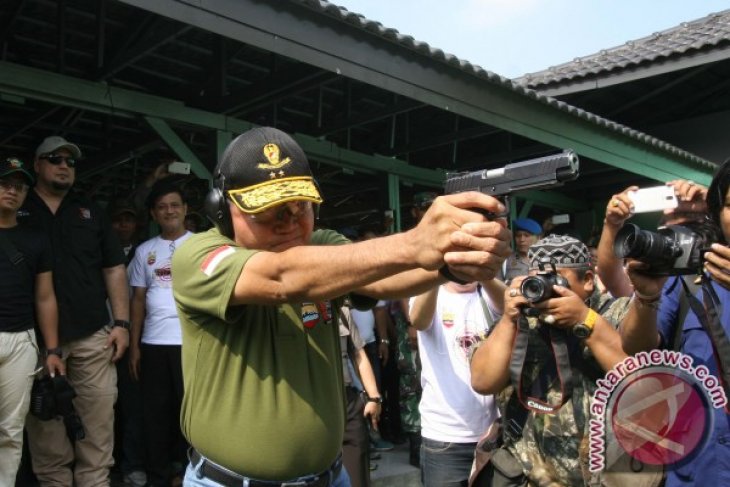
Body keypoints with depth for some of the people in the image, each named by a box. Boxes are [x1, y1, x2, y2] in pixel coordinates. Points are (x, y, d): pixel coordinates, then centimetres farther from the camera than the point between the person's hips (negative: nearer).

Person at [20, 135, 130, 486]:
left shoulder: (91, 213, 14)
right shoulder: (16, 210, 8)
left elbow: (114, 269, 11)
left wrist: (121, 322, 2)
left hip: (93, 336, 2)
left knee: (98, 420, 3)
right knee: (46, 428, 6)